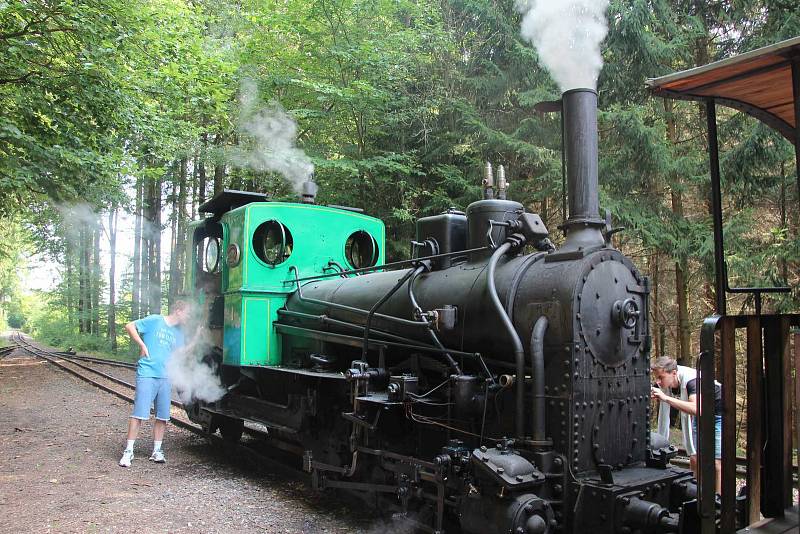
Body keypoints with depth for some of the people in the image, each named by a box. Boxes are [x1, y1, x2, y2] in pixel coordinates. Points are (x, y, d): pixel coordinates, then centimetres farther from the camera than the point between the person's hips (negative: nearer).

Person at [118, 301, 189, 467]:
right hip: (147, 374, -6)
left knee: (162, 416, 6)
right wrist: (142, 345, -9)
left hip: (165, 377, 6)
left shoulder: (178, 333, 16)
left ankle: (157, 450, 16)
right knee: (139, 413, -7)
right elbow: (129, 326, -1)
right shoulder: (155, 321, -2)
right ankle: (128, 451, 1)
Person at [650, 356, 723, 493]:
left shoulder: (691, 380, -36)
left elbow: (696, 409, -52)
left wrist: (665, 398, -55)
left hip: (719, 415, -7)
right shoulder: (666, 381, -14)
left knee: (716, 463, -10)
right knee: (694, 459, 4)